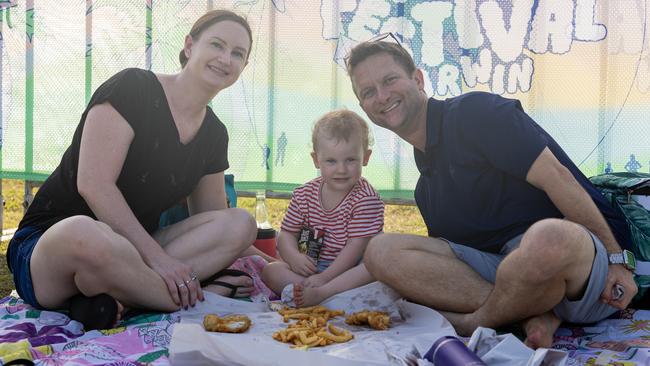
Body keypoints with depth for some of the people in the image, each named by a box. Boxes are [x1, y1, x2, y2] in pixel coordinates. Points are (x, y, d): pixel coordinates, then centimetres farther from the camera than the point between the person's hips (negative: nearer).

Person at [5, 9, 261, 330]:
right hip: (49, 244, -6)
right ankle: (207, 295, -23)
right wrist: (156, 256, -25)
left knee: (241, 223, -16)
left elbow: (215, 220, 13)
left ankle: (115, 296, -26)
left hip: (130, 251, 6)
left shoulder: (214, 133, 8)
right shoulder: (132, 88, -11)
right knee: (86, 234, -44)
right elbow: (93, 185, -21)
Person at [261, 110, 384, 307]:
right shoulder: (304, 194, 3)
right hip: (312, 268, 4)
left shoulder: (366, 198, -12)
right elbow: (287, 234, 7)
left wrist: (325, 277, -25)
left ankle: (320, 293, -43)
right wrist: (294, 257, -17)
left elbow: (357, 246, -17)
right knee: (270, 270, -15)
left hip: (350, 269, -3)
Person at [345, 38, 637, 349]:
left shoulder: (475, 111, -5)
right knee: (381, 250, -11)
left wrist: (616, 257, -16)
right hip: (510, 270, 6)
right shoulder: (425, 188, 18)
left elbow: (555, 176, -13)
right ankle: (530, 312, -16)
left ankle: (475, 324, -12)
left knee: (548, 238, -43)